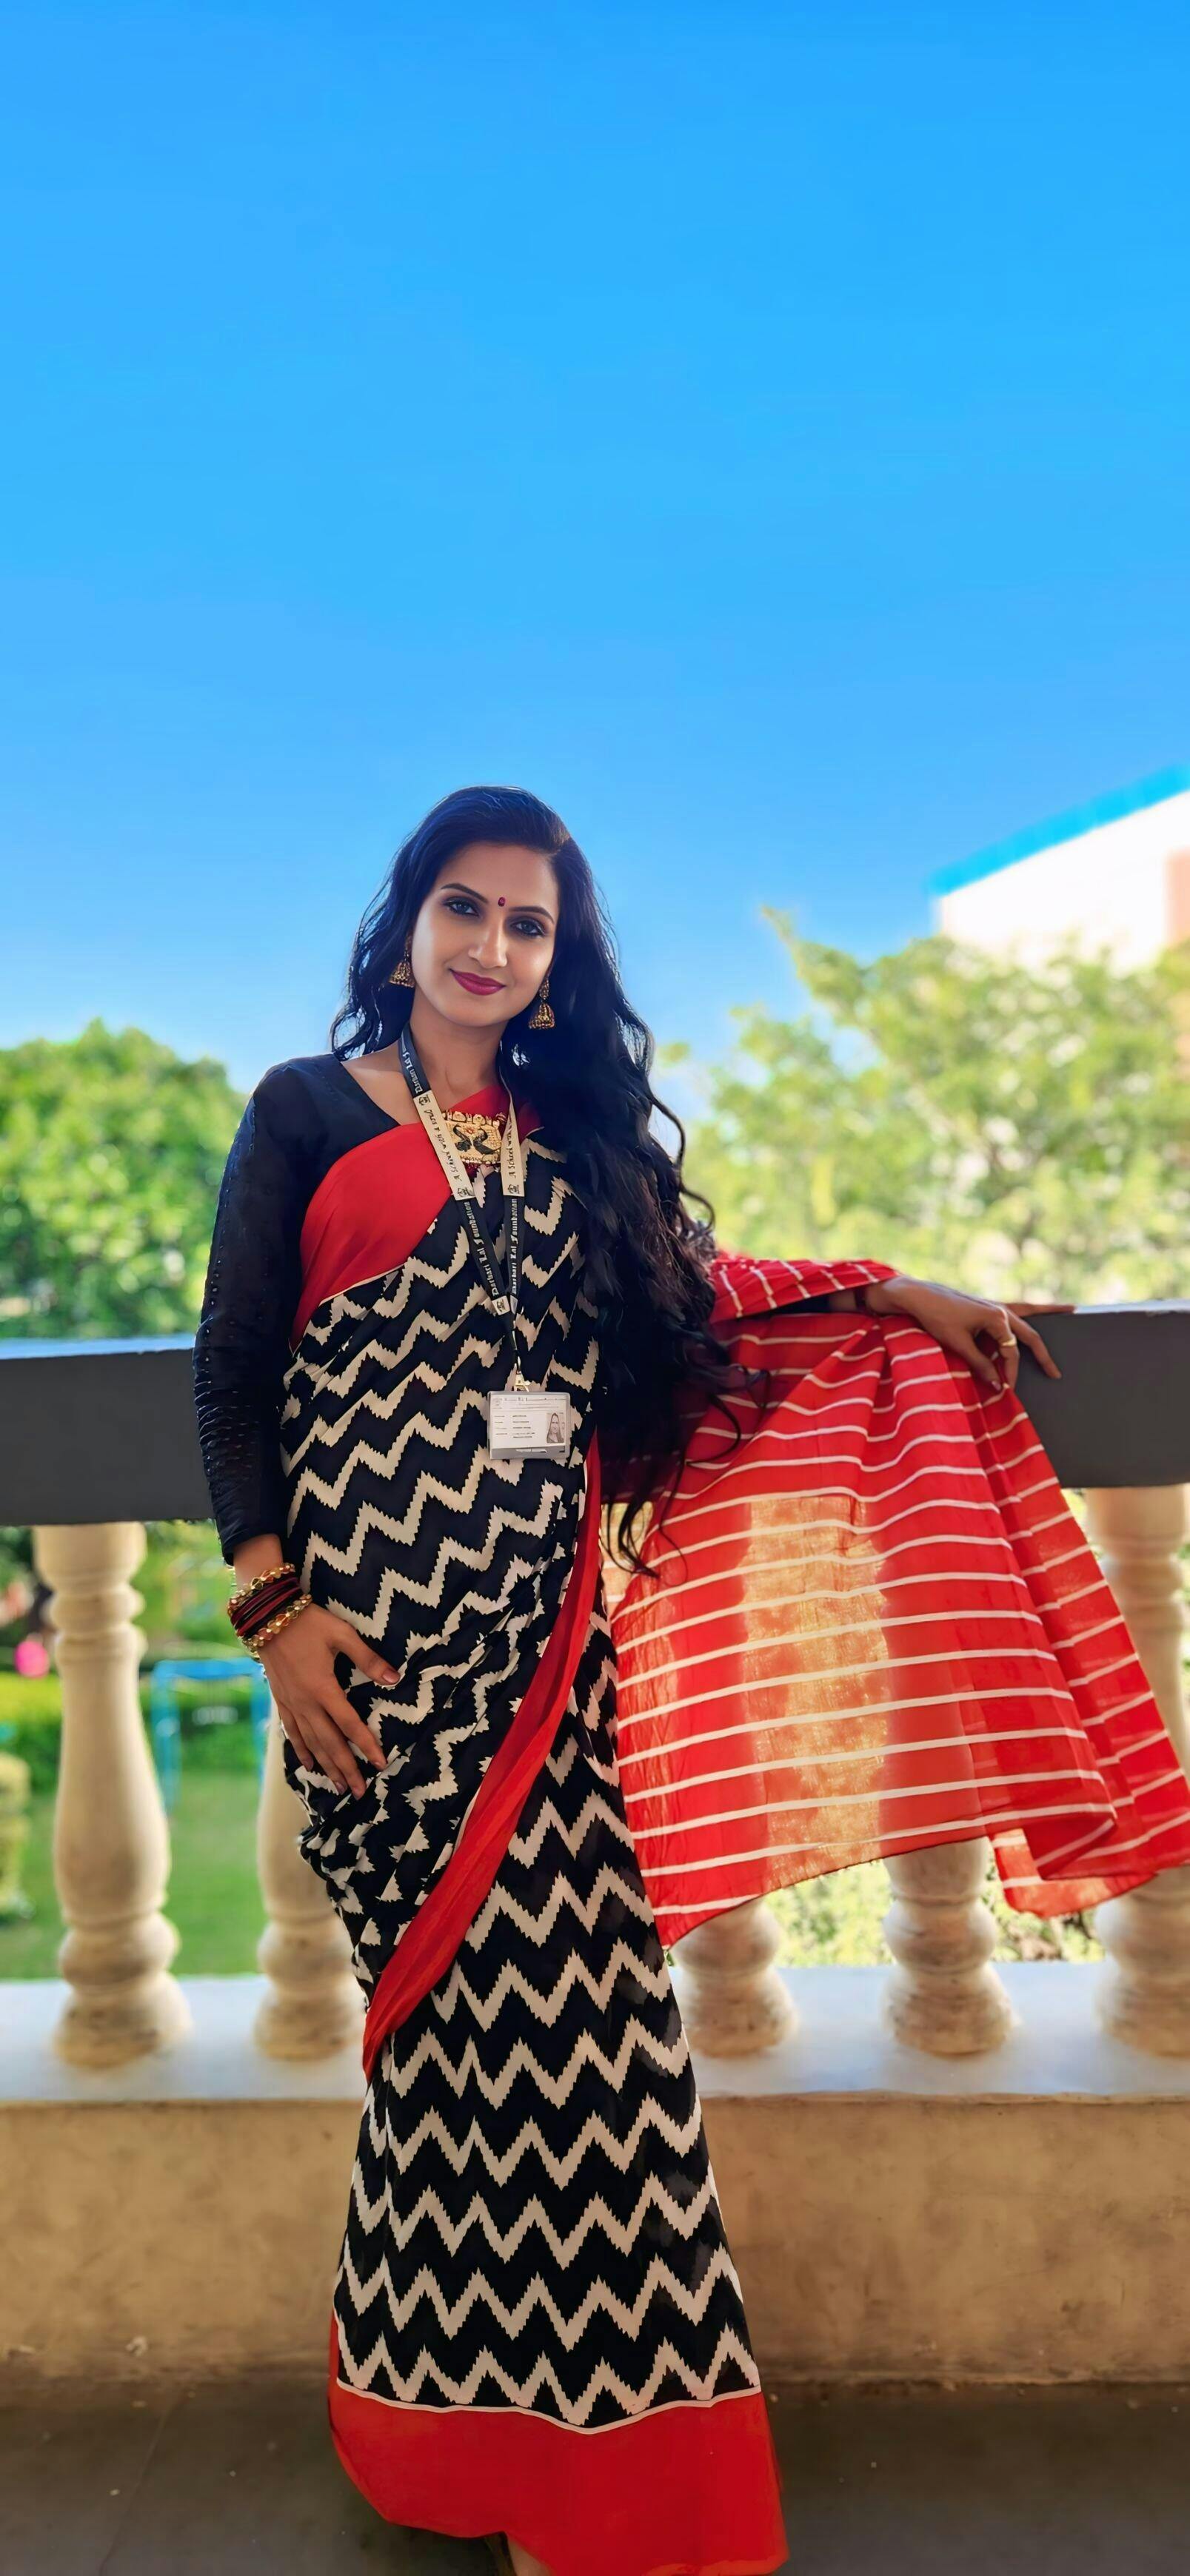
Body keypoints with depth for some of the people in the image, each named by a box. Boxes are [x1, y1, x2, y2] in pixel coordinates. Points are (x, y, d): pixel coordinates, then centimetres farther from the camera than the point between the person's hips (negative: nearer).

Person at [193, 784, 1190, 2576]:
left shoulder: (570, 1131, 18)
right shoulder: (310, 1113, 5)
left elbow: (689, 1285, 22)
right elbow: (231, 1370, 1)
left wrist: (903, 1298, 16)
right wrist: (274, 1603, -7)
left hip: (541, 1604, 4)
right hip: (382, 1599, -4)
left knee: (556, 1985, 2)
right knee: (480, 1977, -3)